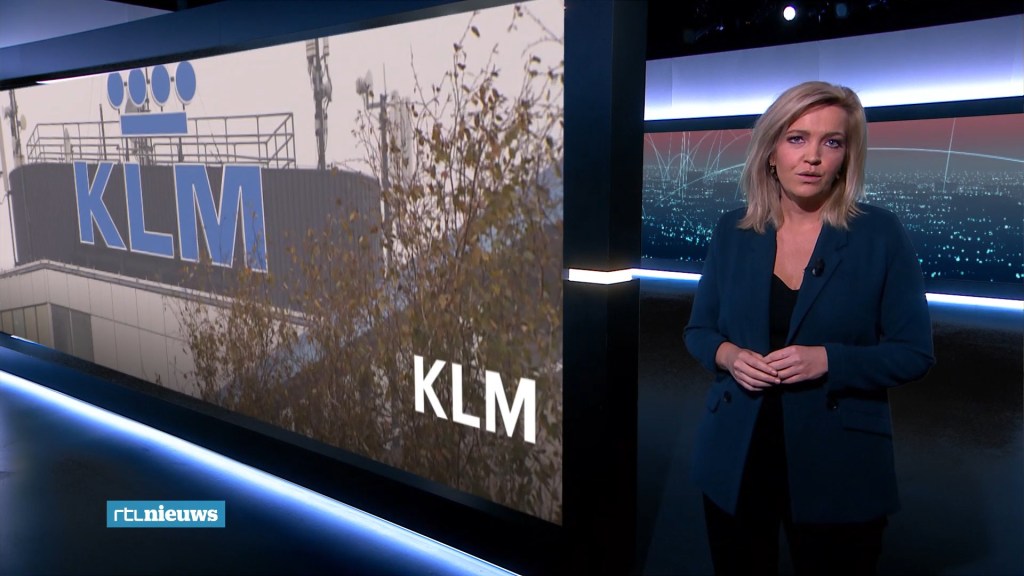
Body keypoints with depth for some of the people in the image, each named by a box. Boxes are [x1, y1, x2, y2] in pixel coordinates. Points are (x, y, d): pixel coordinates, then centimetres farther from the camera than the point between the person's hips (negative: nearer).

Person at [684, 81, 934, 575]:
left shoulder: (881, 234, -7)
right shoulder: (732, 231, 0)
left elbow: (914, 353, -5)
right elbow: (699, 330, 8)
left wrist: (829, 360, -21)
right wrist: (728, 354, -14)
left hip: (839, 469, -2)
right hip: (735, 461, 3)